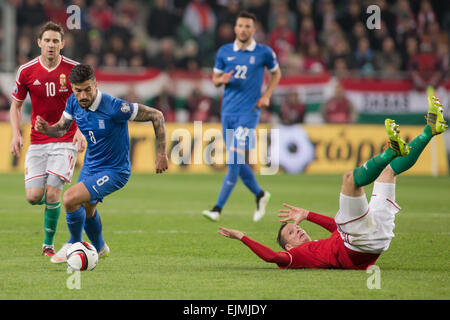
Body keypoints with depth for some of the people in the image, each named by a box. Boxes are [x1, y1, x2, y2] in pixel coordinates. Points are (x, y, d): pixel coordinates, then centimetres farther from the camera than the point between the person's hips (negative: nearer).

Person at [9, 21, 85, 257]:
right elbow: (16, 104, 10)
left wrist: (81, 131, -10)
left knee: (52, 194, -14)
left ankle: (48, 244, 5)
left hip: (65, 141, -2)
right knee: (33, 197, -8)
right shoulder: (26, 71, -2)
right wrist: (16, 134, -4)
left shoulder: (73, 69, -5)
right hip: (37, 142, 2)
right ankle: (52, 201, 30)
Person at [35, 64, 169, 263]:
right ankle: (99, 248, 57)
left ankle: (74, 244, 3)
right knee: (86, 210, 27)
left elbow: (156, 115, -23)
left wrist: (161, 154, -19)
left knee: (70, 199, -23)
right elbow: (61, 129, 3)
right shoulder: (73, 103, -11)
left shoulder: (114, 108, -31)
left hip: (114, 171, -7)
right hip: (90, 166, 7)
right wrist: (45, 129, -21)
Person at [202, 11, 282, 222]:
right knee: (236, 162, 8)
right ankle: (260, 195, 32)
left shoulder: (263, 53, -1)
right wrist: (221, 80, -10)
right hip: (228, 112, 4)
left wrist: (267, 96, 2)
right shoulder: (224, 52, 7)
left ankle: (218, 208, -14)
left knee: (235, 159, -14)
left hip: (249, 111, -4)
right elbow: (215, 78, 14)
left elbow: (276, 73, 15)